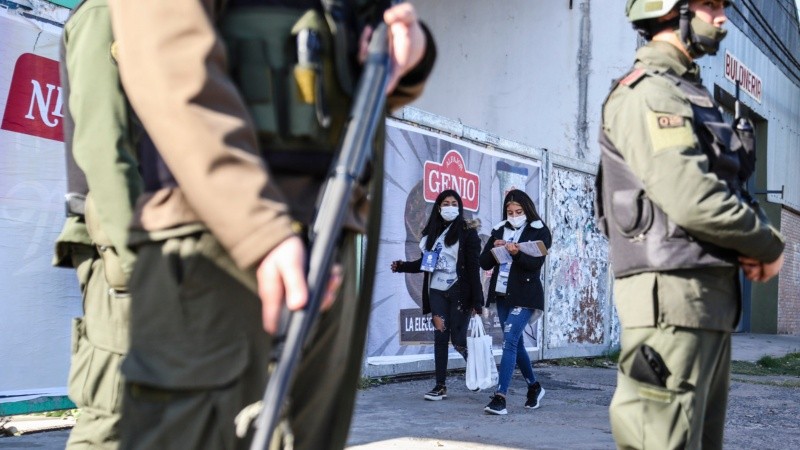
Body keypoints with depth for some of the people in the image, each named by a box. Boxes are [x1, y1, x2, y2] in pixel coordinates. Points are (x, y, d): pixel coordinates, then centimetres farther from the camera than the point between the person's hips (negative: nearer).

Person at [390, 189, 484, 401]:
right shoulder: (433, 232, 11)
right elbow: (425, 263, 18)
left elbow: (473, 267, -9)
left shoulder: (467, 232, -4)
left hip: (459, 292, -5)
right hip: (437, 292, 5)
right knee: (440, 337, 4)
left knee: (458, 339, -4)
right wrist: (402, 266, 5)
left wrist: (476, 301, -14)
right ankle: (440, 386, 9)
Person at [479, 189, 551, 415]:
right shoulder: (499, 230, 11)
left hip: (524, 296, -6)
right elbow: (484, 263, 7)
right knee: (516, 343, 14)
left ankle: (500, 396, -17)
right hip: (502, 295, 6)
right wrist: (494, 248, -11)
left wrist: (517, 253, -31)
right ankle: (534, 387, 33)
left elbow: (536, 263, -14)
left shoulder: (539, 231, -2)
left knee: (510, 341, -16)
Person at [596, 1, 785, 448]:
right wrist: (769, 244, -5)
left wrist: (754, 241, -1)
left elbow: (727, 188, 21)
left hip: (714, 294, 10)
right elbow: (693, 201, -20)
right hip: (672, 293, -10)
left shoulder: (693, 94, 21)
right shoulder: (647, 92, -10)